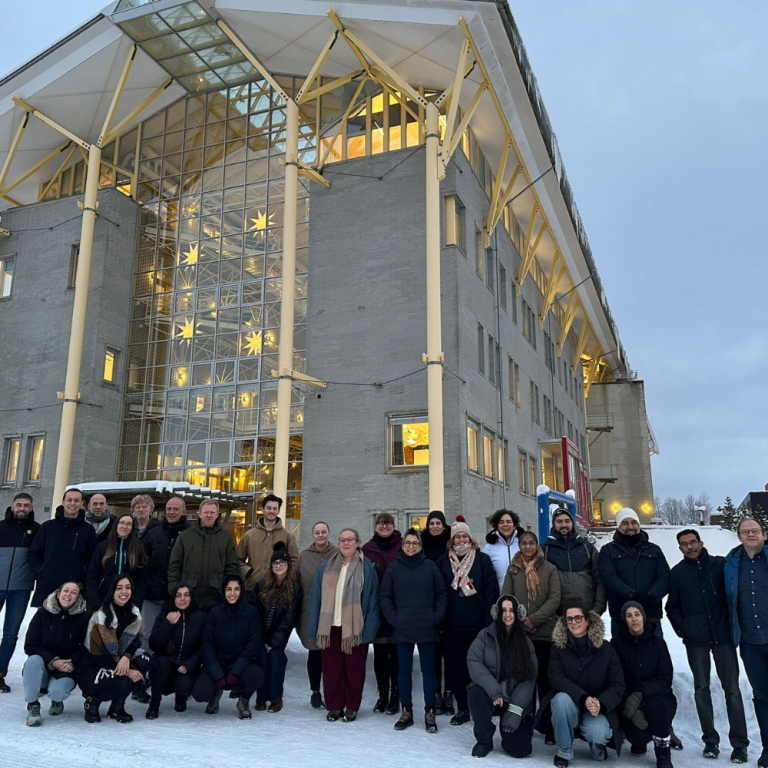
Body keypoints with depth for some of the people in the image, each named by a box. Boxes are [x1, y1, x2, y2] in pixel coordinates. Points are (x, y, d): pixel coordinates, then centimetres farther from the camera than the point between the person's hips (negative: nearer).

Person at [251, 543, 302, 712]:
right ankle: (261, 697, 4)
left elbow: (289, 618, -8)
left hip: (280, 633, -1)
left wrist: (274, 641, -11)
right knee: (261, 659, -12)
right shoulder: (261, 584, -2)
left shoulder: (295, 588, -8)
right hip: (261, 632, 2)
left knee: (275, 656, -16)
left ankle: (276, 698, 0)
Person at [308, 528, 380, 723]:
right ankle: (334, 706, 22)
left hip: (355, 627, -2)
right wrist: (315, 629, 1)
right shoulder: (326, 566, 7)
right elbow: (315, 598, 7)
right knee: (331, 667, 8)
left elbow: (372, 600, -3)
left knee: (354, 668, 7)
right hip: (330, 626, 2)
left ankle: (352, 707, 22)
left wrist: (369, 629, -9)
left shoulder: (367, 567, -1)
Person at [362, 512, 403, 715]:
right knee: (379, 653, 10)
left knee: (396, 653, 3)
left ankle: (395, 696, 14)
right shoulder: (367, 549, 6)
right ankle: (382, 695, 22)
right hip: (375, 608, 3)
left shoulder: (403, 546, -2)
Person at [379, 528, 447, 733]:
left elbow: (441, 594, 4)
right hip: (402, 630, 1)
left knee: (428, 670, 6)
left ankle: (430, 713, 16)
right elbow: (384, 596, 3)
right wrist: (393, 618, -5)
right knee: (404, 670, 9)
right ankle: (406, 711, 21)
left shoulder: (430, 567, 0)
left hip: (427, 629, -1)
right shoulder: (394, 568, 1)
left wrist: (437, 617, -4)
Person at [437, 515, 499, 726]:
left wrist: (489, 620, -10)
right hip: (453, 624, 2)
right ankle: (462, 708, 19)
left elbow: (492, 590, -4)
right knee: (455, 665, 6)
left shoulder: (482, 559, -1)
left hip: (477, 623, -2)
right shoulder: (444, 561, 5)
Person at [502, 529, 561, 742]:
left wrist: (534, 619, -11)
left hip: (544, 631, -1)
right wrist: (521, 619, -9)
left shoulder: (549, 569, 3)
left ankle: (549, 727, 8)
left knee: (545, 681, 0)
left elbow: (554, 599, -3)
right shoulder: (513, 569, 9)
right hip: (518, 632, 2)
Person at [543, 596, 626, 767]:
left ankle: (596, 743, 9)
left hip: (599, 708, 0)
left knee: (597, 732, -32)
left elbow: (618, 686, -8)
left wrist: (600, 703, -28)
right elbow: (556, 678, -17)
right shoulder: (558, 646, -6)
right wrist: (584, 698, -32)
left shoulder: (605, 648, -6)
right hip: (569, 705, 1)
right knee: (562, 698, -33)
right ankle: (564, 750, -9)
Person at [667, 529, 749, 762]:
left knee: (732, 688, 0)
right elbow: (672, 607, 7)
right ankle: (710, 740, 17)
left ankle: (739, 743, 7)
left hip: (723, 636, -1)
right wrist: (682, 630, -3)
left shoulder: (721, 565, -1)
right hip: (695, 640, 1)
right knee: (701, 688, 7)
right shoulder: (677, 573, 3)